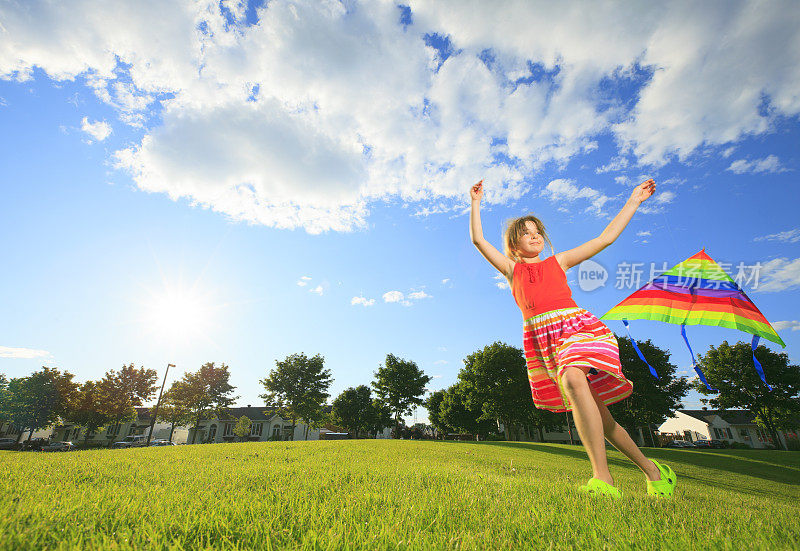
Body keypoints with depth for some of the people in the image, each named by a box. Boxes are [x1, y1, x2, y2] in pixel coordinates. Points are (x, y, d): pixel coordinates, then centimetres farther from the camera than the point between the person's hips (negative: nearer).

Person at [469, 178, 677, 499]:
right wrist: (476, 203, 16)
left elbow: (606, 237, 20)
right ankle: (652, 470, 22)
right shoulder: (511, 269, 18)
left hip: (577, 325, -1)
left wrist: (634, 201, 23)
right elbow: (478, 239, 13)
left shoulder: (558, 262, 19)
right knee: (598, 415, 4)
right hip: (541, 337, 1)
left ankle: (603, 478, -30)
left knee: (573, 379, -33)